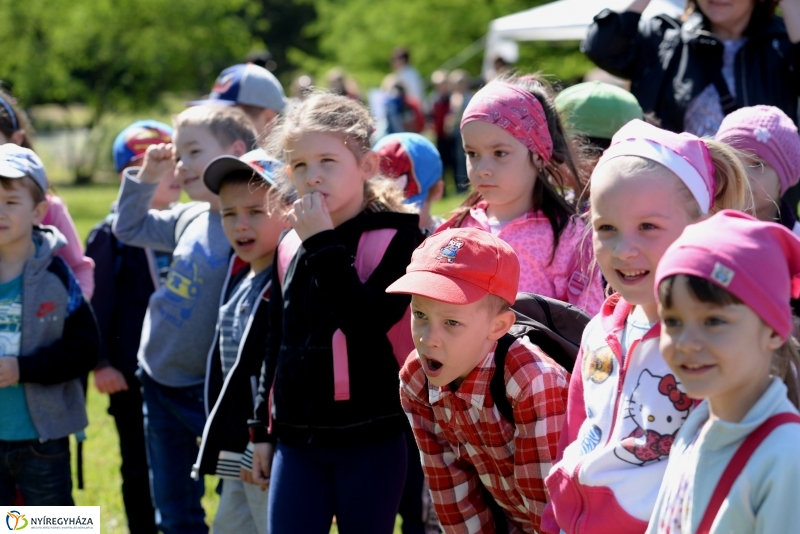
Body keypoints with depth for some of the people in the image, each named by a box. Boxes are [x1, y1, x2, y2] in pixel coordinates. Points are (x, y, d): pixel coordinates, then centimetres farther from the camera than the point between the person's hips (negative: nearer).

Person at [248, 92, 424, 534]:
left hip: (370, 441, -5)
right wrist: (263, 429, 18)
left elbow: (367, 322, -21)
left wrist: (324, 245, -18)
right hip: (297, 439, 5)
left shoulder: (396, 236, -7)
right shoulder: (290, 246, 9)